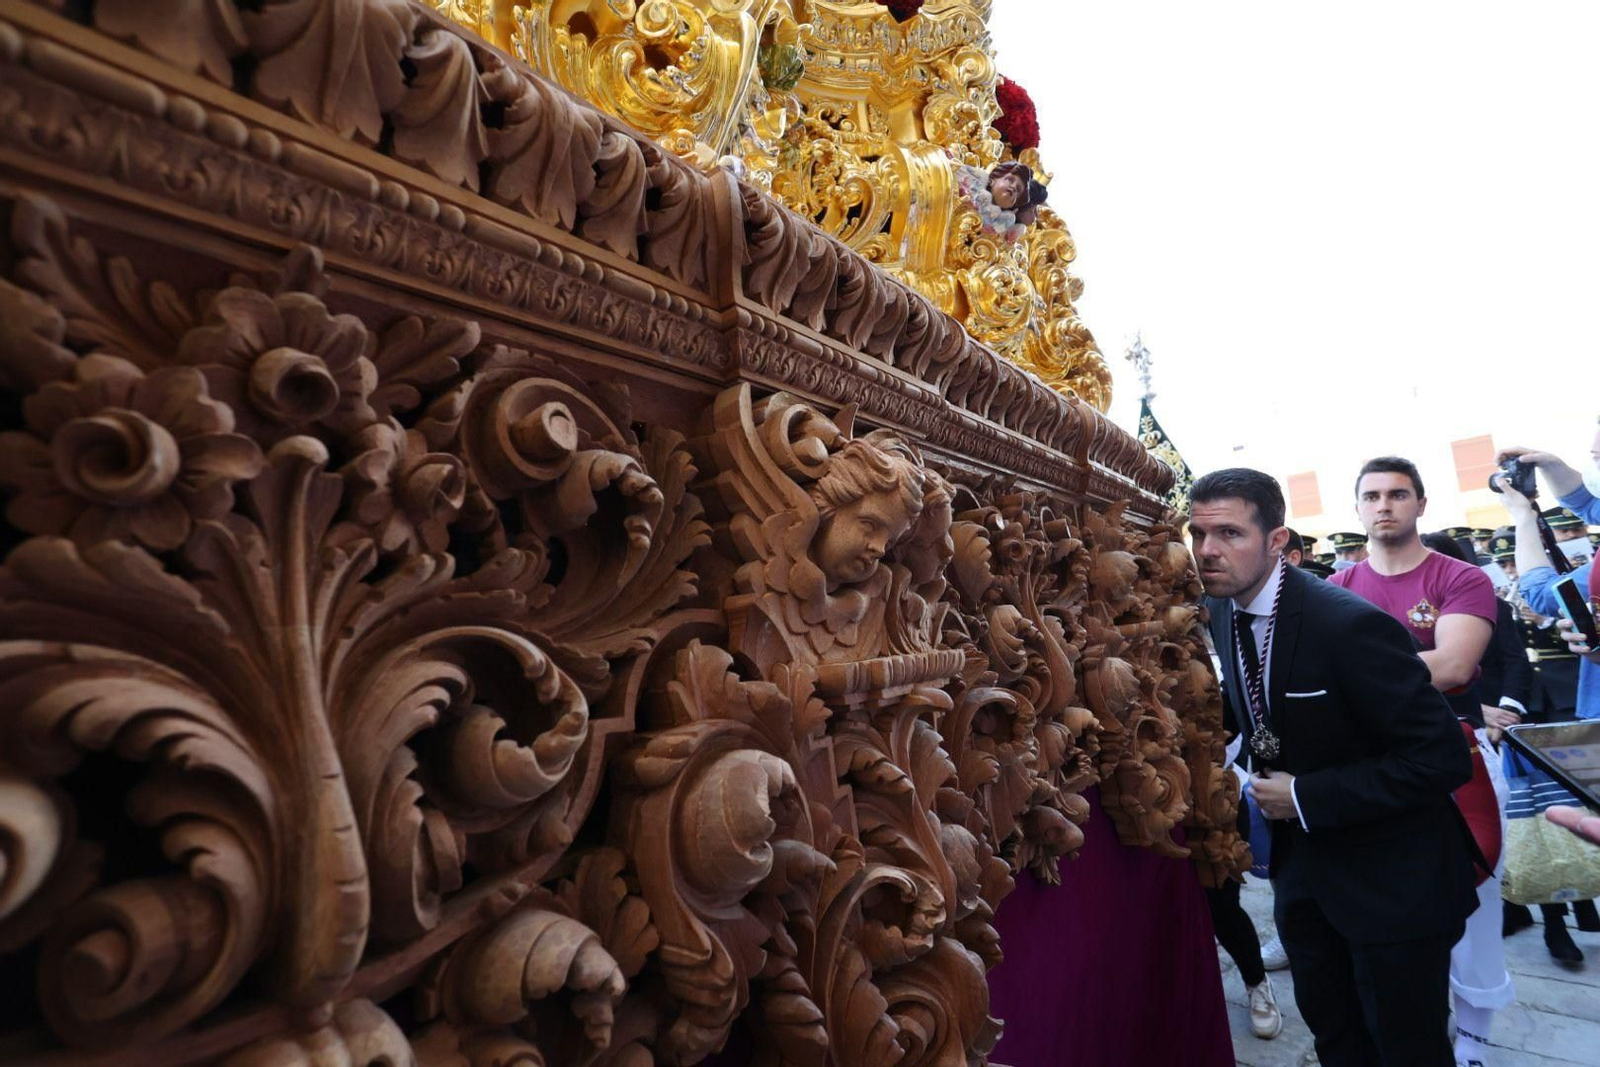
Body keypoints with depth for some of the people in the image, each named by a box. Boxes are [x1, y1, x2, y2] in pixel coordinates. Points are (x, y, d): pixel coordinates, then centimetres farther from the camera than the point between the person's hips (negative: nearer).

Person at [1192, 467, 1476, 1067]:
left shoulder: (1352, 625, -27)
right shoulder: (1219, 613, -5)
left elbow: (1445, 758, -25)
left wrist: (1306, 797, -23)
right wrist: (1260, 763, 0)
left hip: (1389, 878, -6)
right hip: (1301, 869, 6)